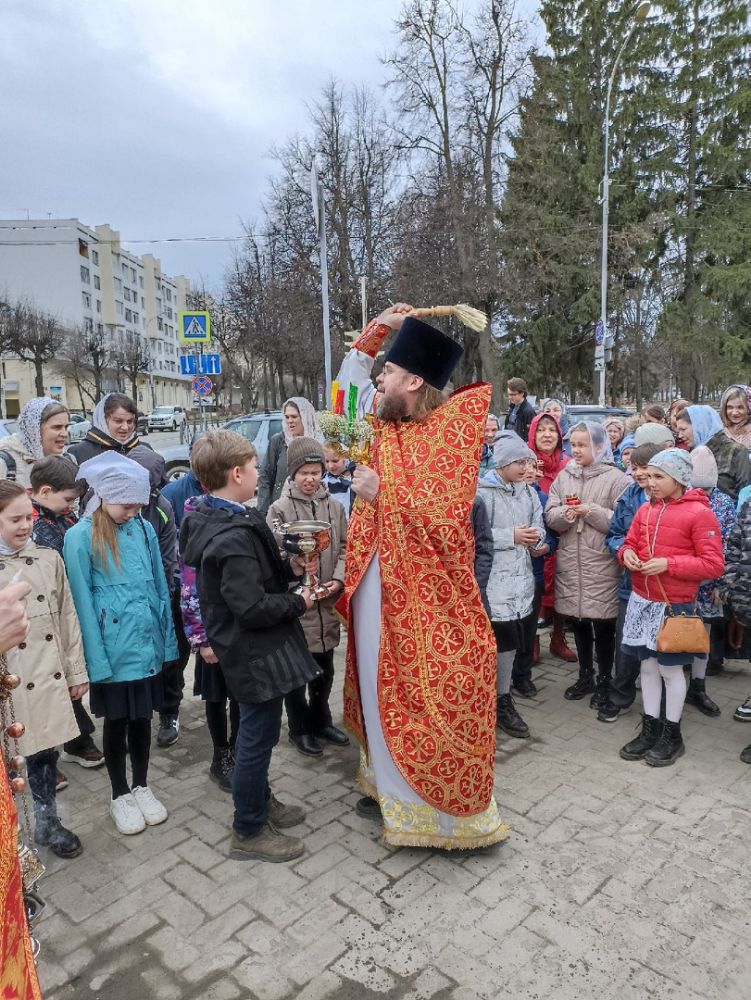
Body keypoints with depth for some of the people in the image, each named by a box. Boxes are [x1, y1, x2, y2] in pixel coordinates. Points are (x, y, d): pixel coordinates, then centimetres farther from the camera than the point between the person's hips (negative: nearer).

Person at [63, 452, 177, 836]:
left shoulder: (144, 528, 0)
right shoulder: (80, 537, -12)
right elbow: (82, 603, -12)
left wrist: (167, 640, 7)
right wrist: (95, 659, -13)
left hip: (147, 645, 4)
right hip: (113, 650, -3)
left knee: (141, 718, 17)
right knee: (117, 722, 14)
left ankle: (142, 787, 37)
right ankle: (120, 796, 34)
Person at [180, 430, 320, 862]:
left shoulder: (213, 521, 3)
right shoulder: (234, 535, -28)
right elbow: (252, 607, -29)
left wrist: (289, 568, 2)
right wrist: (298, 602, -14)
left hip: (250, 647, 10)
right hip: (257, 651, -10)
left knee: (257, 731, 24)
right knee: (259, 735, 6)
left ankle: (261, 801, 44)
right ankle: (249, 831, 25)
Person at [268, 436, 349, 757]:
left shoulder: (334, 507, 4)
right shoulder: (279, 509, -7)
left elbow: (345, 548, 6)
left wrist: (338, 579, -9)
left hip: (328, 603, 4)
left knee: (324, 668, 18)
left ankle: (320, 721, 39)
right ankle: (299, 728, 30)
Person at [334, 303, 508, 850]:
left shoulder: (451, 431, -14)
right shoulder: (387, 420, 7)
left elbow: (449, 519, -22)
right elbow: (349, 374, 22)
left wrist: (382, 492, -19)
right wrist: (378, 328, 8)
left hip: (420, 598, -7)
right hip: (377, 587, 7)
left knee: (427, 700, 5)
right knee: (383, 693, 18)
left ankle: (444, 809, 24)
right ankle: (391, 788, 38)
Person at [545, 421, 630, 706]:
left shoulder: (616, 478, -5)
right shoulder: (563, 476, 9)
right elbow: (550, 516, 4)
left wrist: (591, 511, -18)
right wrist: (565, 514, -16)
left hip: (601, 564, -4)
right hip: (570, 563, 5)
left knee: (603, 624, 6)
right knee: (578, 622, 16)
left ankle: (604, 680, 24)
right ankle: (585, 676, 32)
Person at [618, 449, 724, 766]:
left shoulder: (699, 513, -13)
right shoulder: (645, 509, 4)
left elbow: (714, 564, -14)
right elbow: (630, 543, 15)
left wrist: (669, 564, -23)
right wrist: (626, 553, -9)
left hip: (675, 604, -5)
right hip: (642, 600, 5)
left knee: (670, 668, 8)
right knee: (648, 665, 14)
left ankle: (672, 734, 26)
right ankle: (650, 728, 28)